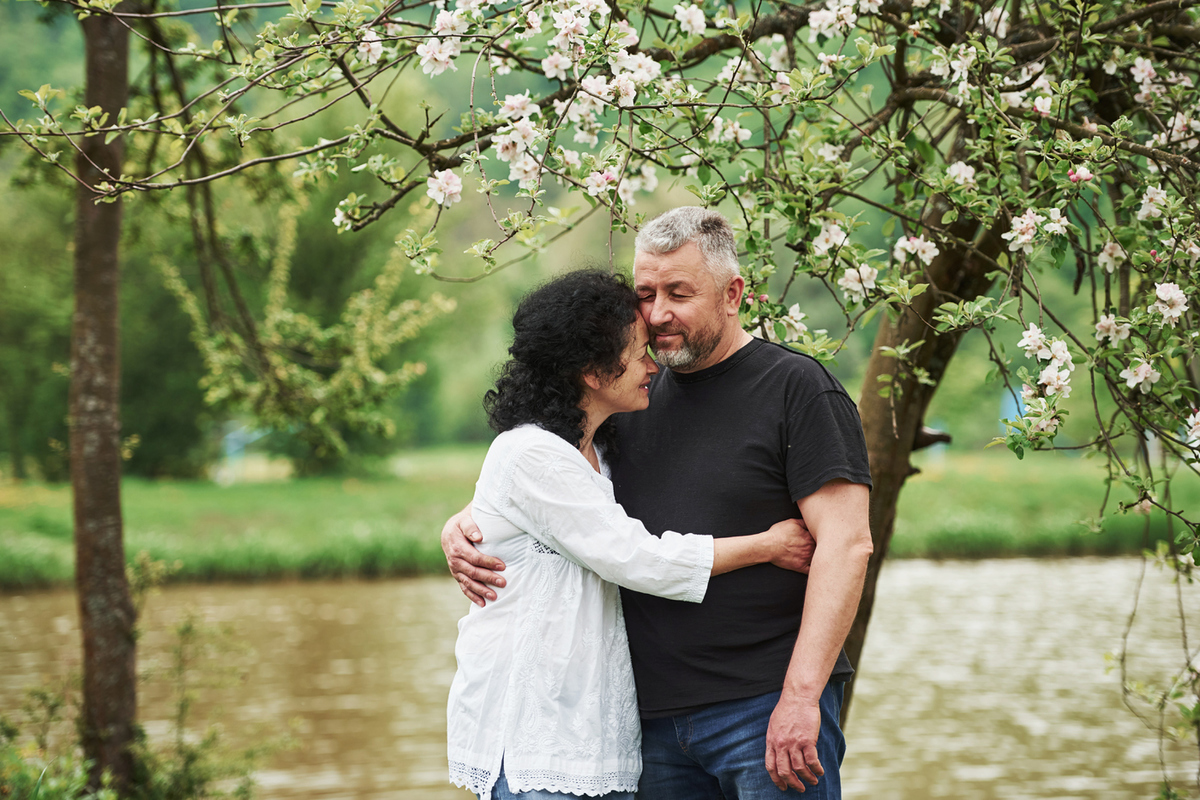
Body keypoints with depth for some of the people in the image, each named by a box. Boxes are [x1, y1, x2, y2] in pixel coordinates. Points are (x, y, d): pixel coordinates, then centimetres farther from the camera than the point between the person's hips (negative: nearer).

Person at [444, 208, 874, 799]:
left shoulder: (796, 389, -3)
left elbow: (846, 544, -11)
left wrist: (801, 695, -19)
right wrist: (462, 527, 0)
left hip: (767, 707, -5)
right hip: (655, 717, 6)